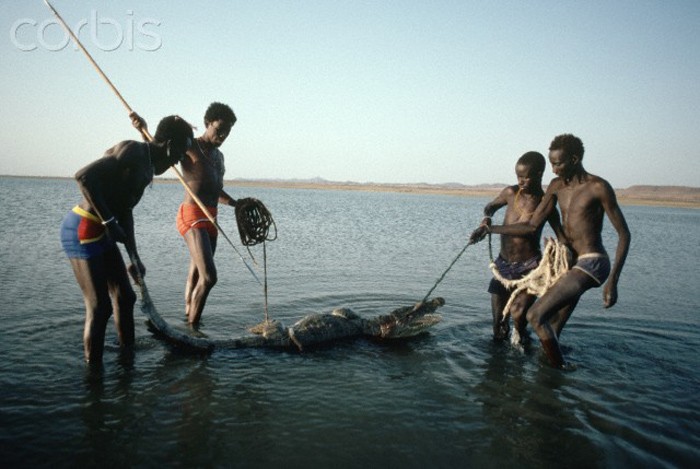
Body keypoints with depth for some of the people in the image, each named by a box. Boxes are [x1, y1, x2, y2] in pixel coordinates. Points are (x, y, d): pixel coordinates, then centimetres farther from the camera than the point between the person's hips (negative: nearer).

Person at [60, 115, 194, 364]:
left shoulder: (147, 170, 13)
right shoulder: (133, 151, -16)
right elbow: (84, 176, -26)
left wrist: (134, 257, 14)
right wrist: (108, 221, -22)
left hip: (101, 232, 10)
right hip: (83, 229, -10)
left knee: (125, 297, 15)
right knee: (99, 308, -5)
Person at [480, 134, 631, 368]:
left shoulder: (598, 187, -12)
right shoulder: (557, 186, 9)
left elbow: (624, 234, -11)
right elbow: (532, 226, 10)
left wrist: (613, 281, -17)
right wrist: (492, 228, 1)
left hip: (592, 264, -8)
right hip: (570, 264, 8)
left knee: (535, 316, -19)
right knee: (552, 333, 11)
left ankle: (560, 370, -7)